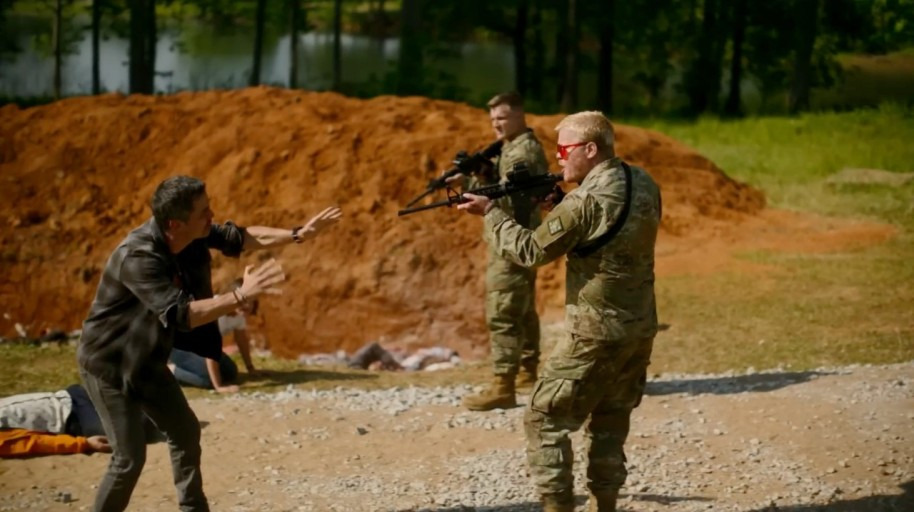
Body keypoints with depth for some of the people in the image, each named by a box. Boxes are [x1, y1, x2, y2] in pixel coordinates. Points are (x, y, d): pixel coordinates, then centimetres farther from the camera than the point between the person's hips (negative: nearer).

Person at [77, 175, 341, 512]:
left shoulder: (195, 235, -10)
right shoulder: (138, 257, -35)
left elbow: (241, 238, 5)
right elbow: (180, 314, -41)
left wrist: (298, 235, -2)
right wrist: (241, 296, -45)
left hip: (146, 361, 9)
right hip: (108, 364, -9)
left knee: (185, 432, 17)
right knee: (130, 458, -10)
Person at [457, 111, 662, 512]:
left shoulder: (586, 200, -19)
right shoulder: (644, 184, 5)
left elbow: (531, 251, -13)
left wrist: (490, 213, -2)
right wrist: (560, 205, 7)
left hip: (596, 333, -8)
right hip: (641, 328, 8)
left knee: (544, 419, 2)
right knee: (610, 421, 19)